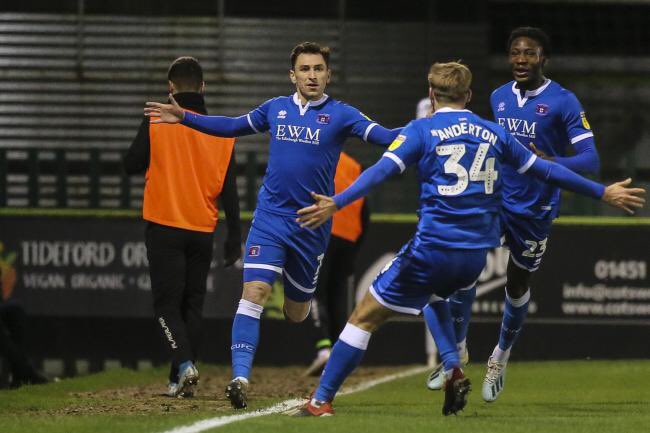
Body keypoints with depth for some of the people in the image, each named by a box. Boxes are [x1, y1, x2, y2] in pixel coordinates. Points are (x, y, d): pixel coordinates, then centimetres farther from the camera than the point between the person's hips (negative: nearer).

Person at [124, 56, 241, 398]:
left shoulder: (157, 122, -7)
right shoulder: (221, 132, 3)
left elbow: (131, 165, -1)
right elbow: (229, 190, 4)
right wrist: (234, 238, 9)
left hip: (164, 227, -3)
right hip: (203, 229, 3)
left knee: (167, 303, -2)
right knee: (192, 305, 11)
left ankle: (184, 364, -23)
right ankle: (181, 381, 11)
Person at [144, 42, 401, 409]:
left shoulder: (340, 114, -2)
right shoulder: (276, 109, 8)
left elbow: (384, 136, -14)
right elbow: (234, 126, 22)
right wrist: (184, 118, 18)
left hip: (312, 225, -1)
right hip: (270, 217, 1)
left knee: (297, 313, 8)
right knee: (255, 291, -18)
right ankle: (241, 377, -24)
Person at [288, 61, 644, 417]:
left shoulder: (422, 130, 0)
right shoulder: (494, 134, 12)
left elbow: (382, 170, -14)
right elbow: (545, 170, 18)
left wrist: (336, 203, -22)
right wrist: (602, 192, 28)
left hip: (433, 249, -5)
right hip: (477, 255, 5)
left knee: (364, 317, 5)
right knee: (433, 296, 36)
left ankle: (321, 401, 2)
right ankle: (453, 369, 12)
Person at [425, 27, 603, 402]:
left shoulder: (563, 102, -13)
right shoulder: (499, 97, 6)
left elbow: (590, 160, -20)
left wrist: (551, 163, -37)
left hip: (535, 210, -3)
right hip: (494, 199, 3)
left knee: (517, 286, 11)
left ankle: (502, 357, 36)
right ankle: (457, 349, -4)